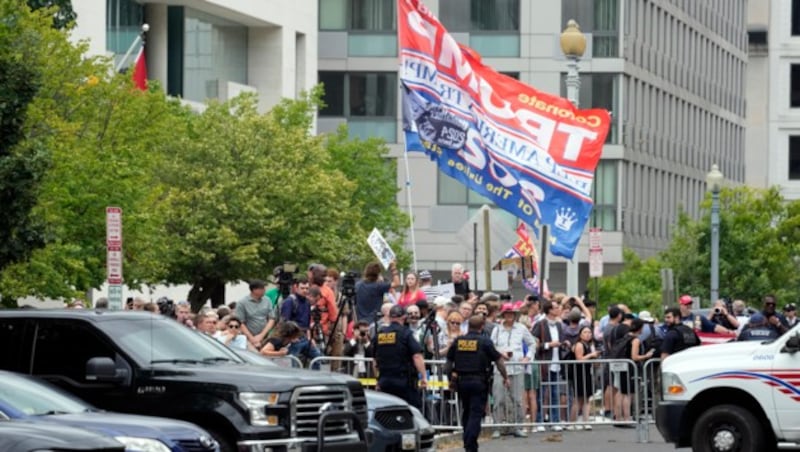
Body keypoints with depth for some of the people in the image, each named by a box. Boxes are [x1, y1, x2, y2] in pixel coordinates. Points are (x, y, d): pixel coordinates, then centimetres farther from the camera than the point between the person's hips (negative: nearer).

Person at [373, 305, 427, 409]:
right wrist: (423, 377, -15)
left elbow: (376, 361, 19)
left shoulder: (379, 335, 9)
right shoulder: (405, 333, -8)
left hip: (384, 380, 5)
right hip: (404, 380, -5)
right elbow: (417, 356, -17)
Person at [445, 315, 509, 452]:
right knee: (476, 413, -2)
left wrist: (450, 379, 22)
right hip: (479, 382, -4)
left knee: (466, 412, 19)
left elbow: (448, 362, 10)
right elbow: (499, 361, -4)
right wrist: (505, 378, 8)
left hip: (461, 381, 4)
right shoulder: (485, 342, -7)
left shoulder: (458, 341, 5)